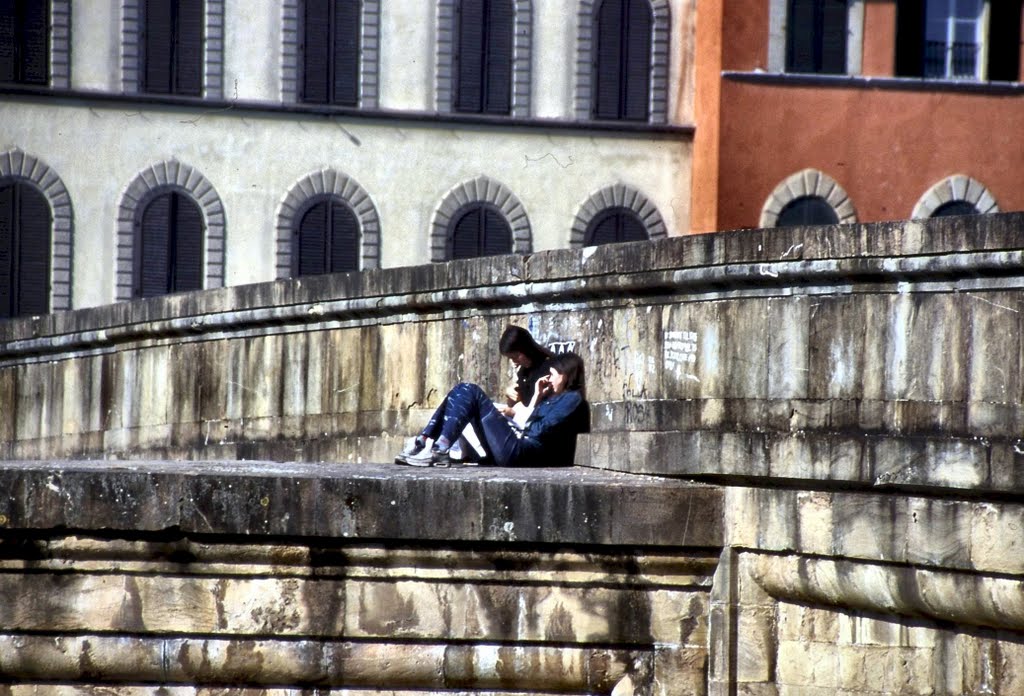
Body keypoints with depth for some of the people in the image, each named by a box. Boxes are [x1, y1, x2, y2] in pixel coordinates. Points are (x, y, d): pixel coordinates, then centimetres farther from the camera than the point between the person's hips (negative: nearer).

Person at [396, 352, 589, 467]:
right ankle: (421, 444, -9)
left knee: (471, 393, -13)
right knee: (462, 390, 6)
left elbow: (541, 431, -10)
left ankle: (440, 450, -25)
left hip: (519, 452, -9)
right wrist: (536, 397, 21)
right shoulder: (555, 397, 30)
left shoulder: (573, 399, 2)